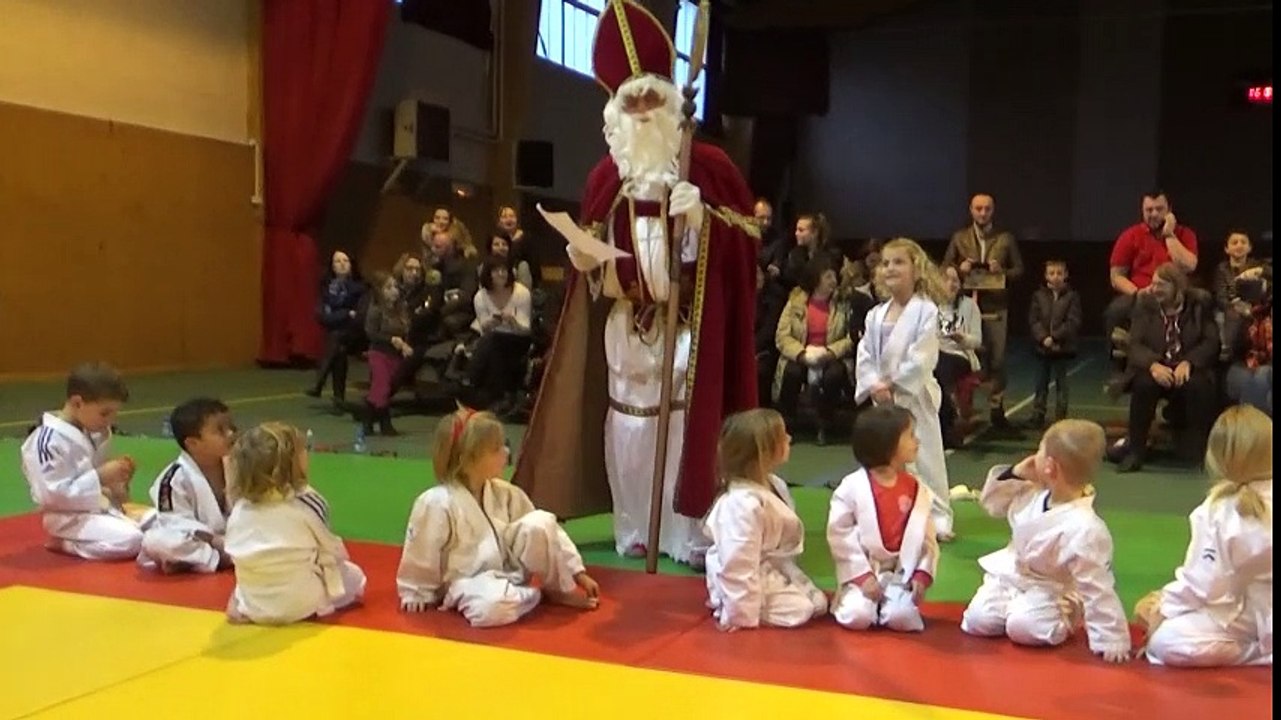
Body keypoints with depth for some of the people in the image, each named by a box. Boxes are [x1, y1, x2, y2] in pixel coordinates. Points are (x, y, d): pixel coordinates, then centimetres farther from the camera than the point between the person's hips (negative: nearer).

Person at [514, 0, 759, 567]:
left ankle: (689, 533, -1)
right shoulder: (607, 175, 10)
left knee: (684, 420, -7)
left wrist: (701, 216, -19)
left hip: (686, 320, -4)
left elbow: (744, 232, -3)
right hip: (626, 320, 4)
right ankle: (633, 530, 15)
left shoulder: (706, 166, -1)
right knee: (627, 423, 5)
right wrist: (584, 256, -5)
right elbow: (595, 250, 17)